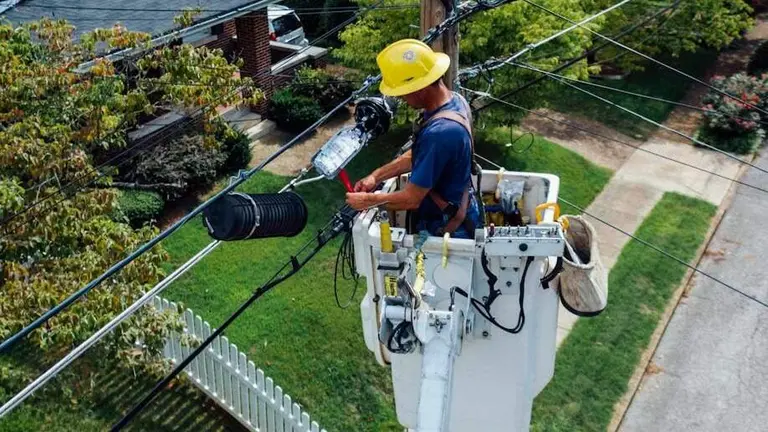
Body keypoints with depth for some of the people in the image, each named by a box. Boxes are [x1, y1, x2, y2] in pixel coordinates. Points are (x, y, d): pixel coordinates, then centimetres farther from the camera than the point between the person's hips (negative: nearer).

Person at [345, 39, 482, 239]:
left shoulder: (439, 133, -35)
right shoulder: (454, 100, -5)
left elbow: (411, 199, -27)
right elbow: (417, 155, 9)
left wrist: (367, 200, -12)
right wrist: (377, 175, 3)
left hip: (448, 230, -8)